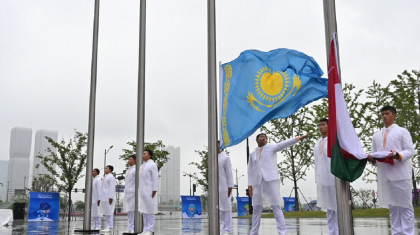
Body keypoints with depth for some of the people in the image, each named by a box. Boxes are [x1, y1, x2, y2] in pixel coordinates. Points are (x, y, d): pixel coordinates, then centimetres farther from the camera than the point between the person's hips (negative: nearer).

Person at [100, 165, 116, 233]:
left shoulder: (111, 177, -5)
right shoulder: (106, 177, 22)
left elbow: (112, 187, -13)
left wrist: (111, 197, -20)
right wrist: (101, 198, 18)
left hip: (109, 198, -9)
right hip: (104, 198, 9)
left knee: (109, 212, -9)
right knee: (106, 213, 8)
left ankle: (110, 227, -9)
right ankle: (108, 227, 10)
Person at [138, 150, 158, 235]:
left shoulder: (152, 165, -4)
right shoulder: (142, 166, 19)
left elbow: (155, 178, -10)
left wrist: (154, 191, -15)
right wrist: (140, 191, 14)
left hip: (149, 192, -8)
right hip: (142, 192, 8)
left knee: (150, 211, -5)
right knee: (144, 212, 8)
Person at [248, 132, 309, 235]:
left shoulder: (271, 147, 6)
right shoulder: (252, 154, 17)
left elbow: (284, 144, -8)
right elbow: (250, 170, 16)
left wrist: (299, 138, -20)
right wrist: (250, 185, 8)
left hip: (271, 180, -4)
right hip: (257, 183, 4)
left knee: (276, 207, -7)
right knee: (257, 209, 9)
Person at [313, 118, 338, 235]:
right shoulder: (317, 143, 16)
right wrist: (317, 179, 12)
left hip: (334, 178, -6)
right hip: (322, 180, 6)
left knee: (337, 206, -2)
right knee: (328, 208, 10)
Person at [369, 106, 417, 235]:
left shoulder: (402, 131, 7)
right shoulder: (376, 135, 20)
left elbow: (410, 150, -2)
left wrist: (397, 155, -21)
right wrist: (372, 158, -7)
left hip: (401, 174, -4)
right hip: (384, 175, 4)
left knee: (405, 205, -1)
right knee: (392, 206, 8)